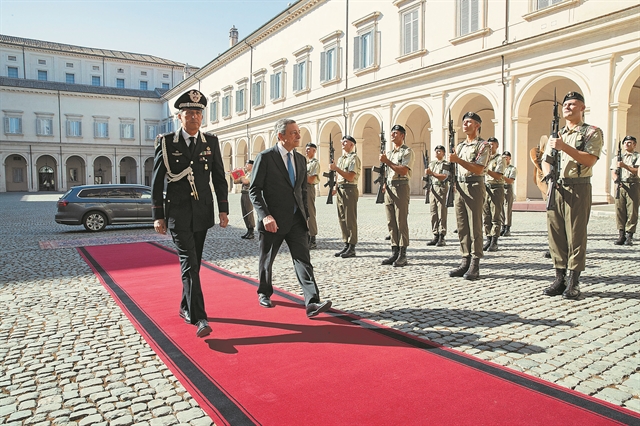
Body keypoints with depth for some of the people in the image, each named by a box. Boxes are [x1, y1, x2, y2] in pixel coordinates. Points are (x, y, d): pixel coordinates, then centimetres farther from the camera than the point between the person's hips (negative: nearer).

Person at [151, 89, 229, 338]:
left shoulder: (211, 143, 6)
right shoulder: (166, 143, -1)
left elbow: (219, 178, 8)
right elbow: (157, 182, 0)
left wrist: (223, 210, 2)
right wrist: (157, 215, -3)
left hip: (202, 212, 3)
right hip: (177, 212, -3)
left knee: (194, 262, 12)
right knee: (189, 262, -12)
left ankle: (186, 307, 30)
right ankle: (199, 318, -13)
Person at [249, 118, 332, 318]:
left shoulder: (300, 159, 11)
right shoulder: (265, 157, -7)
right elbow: (254, 190, -11)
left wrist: (305, 214, 11)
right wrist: (265, 215, -21)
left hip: (296, 220, 4)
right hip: (273, 220, -4)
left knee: (303, 259, -6)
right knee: (267, 259, 13)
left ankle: (312, 303, -10)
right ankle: (264, 293, 36)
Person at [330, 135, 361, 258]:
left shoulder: (354, 158, -7)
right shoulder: (340, 158, 19)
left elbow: (350, 177, -17)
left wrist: (336, 168, -17)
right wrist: (336, 188, 8)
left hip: (349, 189, -9)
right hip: (340, 190, 9)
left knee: (350, 219, -6)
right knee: (342, 219, 9)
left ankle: (352, 248, -1)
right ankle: (346, 245, 17)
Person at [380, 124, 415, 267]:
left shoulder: (407, 152, -3)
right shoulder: (389, 153, 21)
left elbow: (403, 171, -16)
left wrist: (387, 161, -14)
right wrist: (384, 182, 8)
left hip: (401, 187, -8)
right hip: (389, 188, 8)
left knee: (401, 222, -7)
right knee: (391, 222, 7)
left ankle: (402, 255, -3)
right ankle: (394, 252, 13)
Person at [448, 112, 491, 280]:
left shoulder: (483, 145, -3)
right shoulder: (460, 146, 19)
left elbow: (478, 169, -14)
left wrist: (458, 160, -19)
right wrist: (453, 184, 10)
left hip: (474, 187, -7)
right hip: (459, 187, 7)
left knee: (474, 227, -5)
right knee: (462, 227, 6)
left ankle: (475, 265, 0)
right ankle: (465, 261, 13)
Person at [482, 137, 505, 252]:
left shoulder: (500, 159, -1)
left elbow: (498, 176, -11)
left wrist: (486, 170, -21)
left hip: (496, 188, -6)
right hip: (485, 188, 6)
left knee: (496, 217, -5)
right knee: (486, 216, 5)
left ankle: (494, 242, -4)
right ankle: (488, 240, 11)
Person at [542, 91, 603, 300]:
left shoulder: (592, 132, 2)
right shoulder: (556, 135, 18)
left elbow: (589, 160, -12)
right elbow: (545, 161, 13)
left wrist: (564, 147, -20)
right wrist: (549, 175, -7)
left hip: (578, 190, -5)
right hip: (556, 189, 5)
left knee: (576, 235, -3)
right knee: (556, 234, 4)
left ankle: (573, 282, 3)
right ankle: (560, 277, 13)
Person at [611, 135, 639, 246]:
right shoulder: (618, 157, 19)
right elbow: (614, 173, 12)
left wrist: (624, 166, -20)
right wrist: (616, 179, -8)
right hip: (621, 186, 3)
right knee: (620, 210, -2)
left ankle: (629, 236, -3)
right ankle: (621, 235, 2)